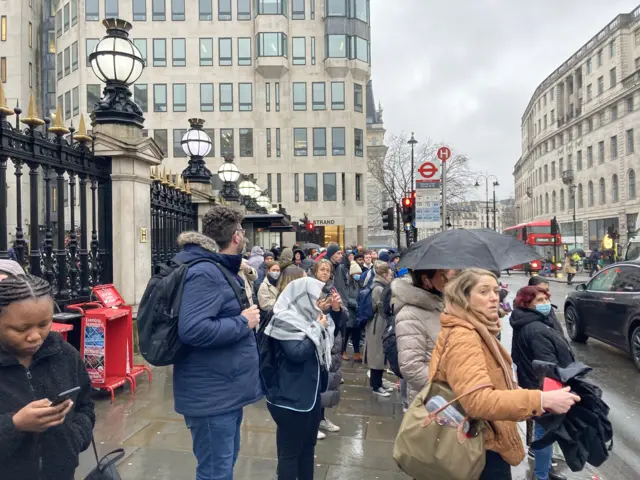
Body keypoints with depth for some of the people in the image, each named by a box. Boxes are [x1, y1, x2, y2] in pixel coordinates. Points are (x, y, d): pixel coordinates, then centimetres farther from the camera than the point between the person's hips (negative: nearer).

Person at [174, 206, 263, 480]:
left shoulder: (221, 270, 11)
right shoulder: (205, 273, -21)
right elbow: (193, 330, -33)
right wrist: (243, 322, -23)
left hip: (226, 391, 10)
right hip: (212, 395, -10)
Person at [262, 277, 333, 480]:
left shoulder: (307, 316, 7)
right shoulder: (285, 320, -17)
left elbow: (323, 346, 19)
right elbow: (297, 353, -26)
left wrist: (322, 325, 3)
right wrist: (317, 328, -18)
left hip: (310, 392, 9)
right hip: (291, 397, -9)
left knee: (308, 445, 20)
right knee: (290, 451, 4)